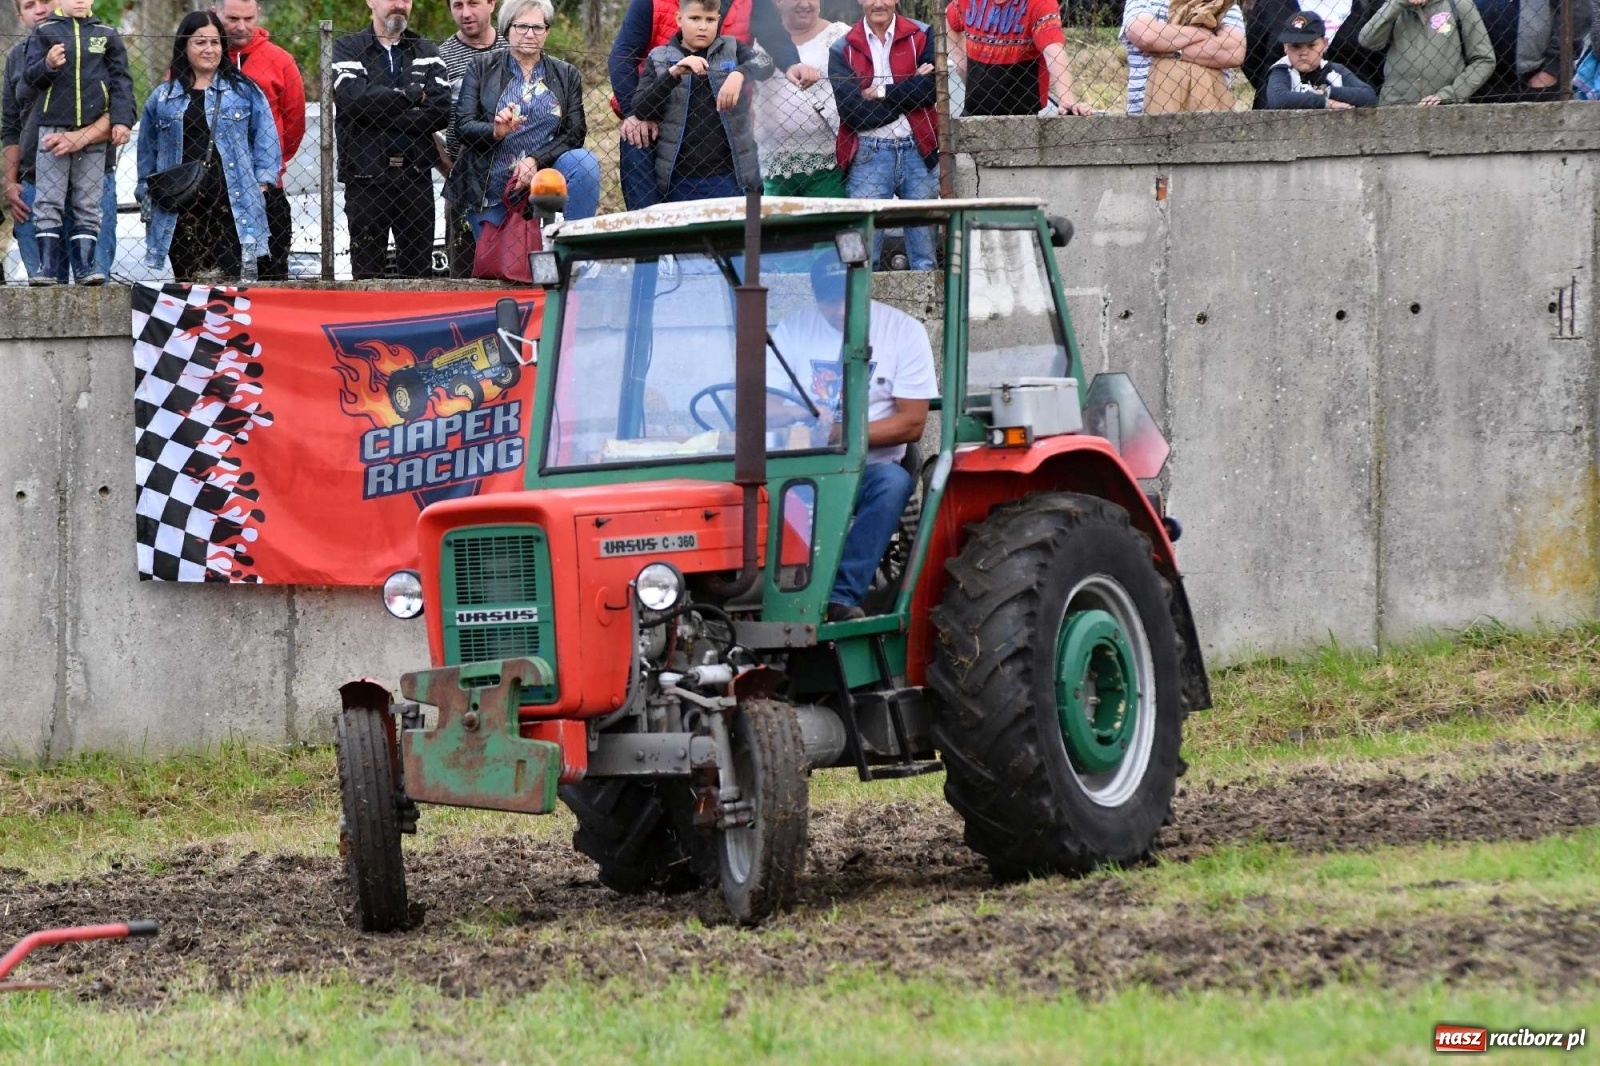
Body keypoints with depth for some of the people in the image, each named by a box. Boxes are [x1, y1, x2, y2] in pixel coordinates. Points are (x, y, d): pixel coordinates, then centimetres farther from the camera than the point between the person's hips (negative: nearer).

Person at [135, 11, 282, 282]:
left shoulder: (244, 91, 7)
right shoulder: (162, 98, 13)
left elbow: (266, 138, 8)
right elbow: (147, 152, 19)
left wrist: (261, 183, -1)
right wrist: (148, 193, 13)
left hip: (233, 207, -2)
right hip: (181, 213, 2)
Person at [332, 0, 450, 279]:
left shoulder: (427, 53, 12)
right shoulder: (347, 49, 7)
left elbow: (441, 111, -4)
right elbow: (354, 99, -13)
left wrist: (382, 117, -10)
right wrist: (413, 94, -7)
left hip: (415, 175, 2)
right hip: (365, 176, -2)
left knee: (419, 271, 3)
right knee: (366, 272, 0)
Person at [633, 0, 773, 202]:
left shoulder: (731, 49, 6)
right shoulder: (659, 59, 5)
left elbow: (764, 63, -13)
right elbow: (640, 109, -5)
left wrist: (739, 73, -35)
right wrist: (673, 74, -19)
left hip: (727, 177, 0)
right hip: (679, 180, 0)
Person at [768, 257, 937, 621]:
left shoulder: (903, 331, 1)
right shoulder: (794, 330, 8)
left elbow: (912, 424, -5)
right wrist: (799, 414, -21)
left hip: (870, 469, -1)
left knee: (894, 482, -37)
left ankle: (843, 595, -38)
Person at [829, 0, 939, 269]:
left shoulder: (922, 37, 6)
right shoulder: (843, 50, 4)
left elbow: (931, 87, -8)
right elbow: (851, 112, -7)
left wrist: (881, 94, -6)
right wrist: (909, 90, -7)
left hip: (919, 150, 1)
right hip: (869, 156, -1)